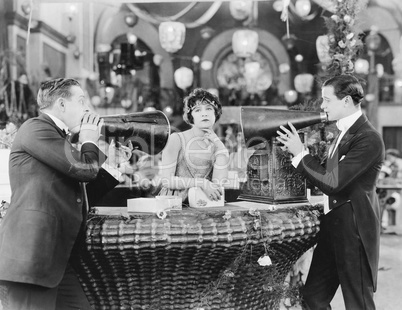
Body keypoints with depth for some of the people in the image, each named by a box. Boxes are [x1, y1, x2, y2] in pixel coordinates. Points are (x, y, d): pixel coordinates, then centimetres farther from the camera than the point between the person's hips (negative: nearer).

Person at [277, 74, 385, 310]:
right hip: (334, 225, 9)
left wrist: (300, 153, -14)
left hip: (354, 229, -9)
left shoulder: (368, 138, -19)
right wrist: (300, 152, 5)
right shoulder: (347, 131, 11)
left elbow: (333, 183, -22)